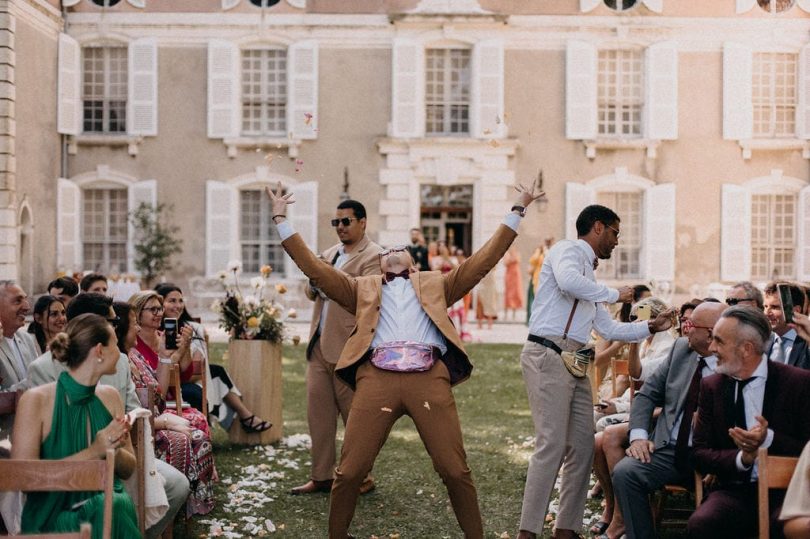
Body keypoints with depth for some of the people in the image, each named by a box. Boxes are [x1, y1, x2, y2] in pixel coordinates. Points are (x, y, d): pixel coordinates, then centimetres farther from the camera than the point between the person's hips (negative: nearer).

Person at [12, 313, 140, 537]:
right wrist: (91, 453, -21)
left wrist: (114, 448, -11)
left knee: (121, 504, -30)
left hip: (107, 503, 4)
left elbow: (128, 470, 13)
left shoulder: (110, 397, 7)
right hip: (52, 517, -4)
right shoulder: (36, 400, -10)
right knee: (109, 509, -34)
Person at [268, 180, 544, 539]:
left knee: (455, 469, -4)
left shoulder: (435, 284, 30)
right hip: (376, 377, 0)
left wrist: (516, 212, 25)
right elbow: (313, 267, 23)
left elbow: (484, 260, 27)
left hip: (430, 377, 0)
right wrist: (281, 219, 22)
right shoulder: (363, 288, 29)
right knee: (350, 470, -4)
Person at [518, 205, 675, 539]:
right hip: (548, 356, -9)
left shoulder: (589, 275, 27)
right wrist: (614, 294, -12)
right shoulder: (567, 250, 0)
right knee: (551, 445, -14)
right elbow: (567, 281, -24)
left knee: (582, 447, 6)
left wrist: (651, 327, 26)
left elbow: (609, 330, 31)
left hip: (574, 362, 9)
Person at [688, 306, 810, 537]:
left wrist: (769, 439, -19)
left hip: (785, 490, -2)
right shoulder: (712, 386, 8)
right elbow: (699, 453, 6)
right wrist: (741, 458, -13)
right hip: (735, 490, 3)